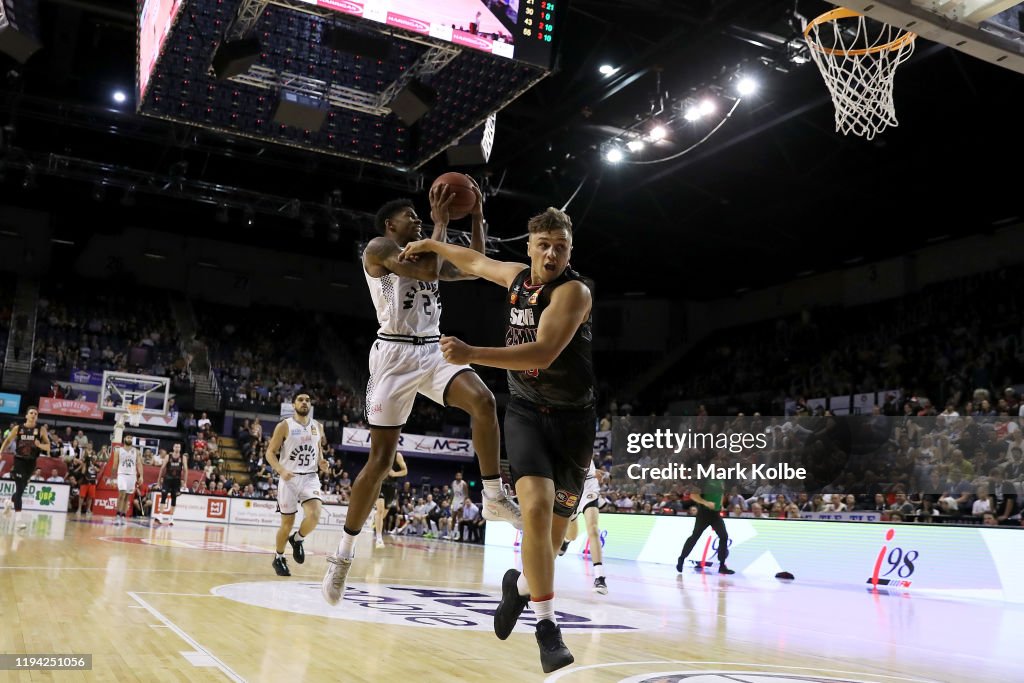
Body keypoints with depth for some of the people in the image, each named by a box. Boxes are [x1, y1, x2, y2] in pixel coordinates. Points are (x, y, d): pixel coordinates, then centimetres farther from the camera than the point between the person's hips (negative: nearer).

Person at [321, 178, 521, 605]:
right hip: (396, 355, -6)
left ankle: (494, 498, -12)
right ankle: (343, 555, 6)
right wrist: (441, 221, -8)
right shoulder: (378, 248, -2)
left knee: (483, 401, -24)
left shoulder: (423, 254, 21)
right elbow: (429, 269, -19)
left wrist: (477, 217, 17)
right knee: (380, 459, -6)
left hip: (433, 352, 6)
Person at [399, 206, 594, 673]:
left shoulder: (573, 291, -17)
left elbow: (542, 353, -31)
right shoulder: (517, 276, 2)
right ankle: (546, 624, -11)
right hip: (526, 411, 2)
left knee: (555, 526, 7)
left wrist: (472, 354, -39)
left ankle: (520, 585, 38)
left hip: (572, 419, -2)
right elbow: (476, 262, 25)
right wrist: (433, 245, 35)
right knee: (536, 506, -21)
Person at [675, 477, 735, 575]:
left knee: (724, 536, -5)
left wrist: (720, 505, 14)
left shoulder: (721, 481, 8)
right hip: (704, 512, -6)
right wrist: (706, 503, -26)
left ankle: (722, 566, 3)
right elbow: (693, 495, -15)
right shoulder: (705, 479, -11)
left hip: (716, 514, 6)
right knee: (695, 536, -1)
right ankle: (681, 559, 15)